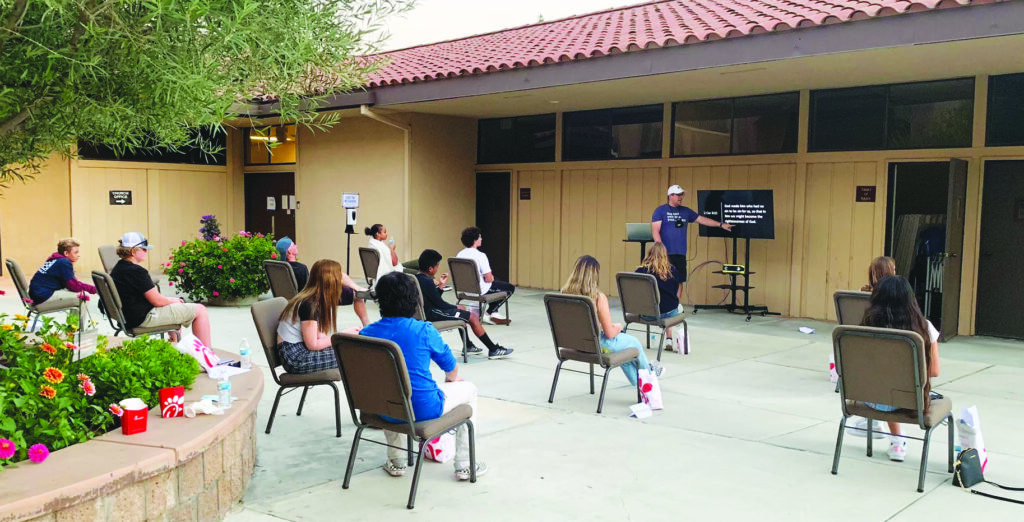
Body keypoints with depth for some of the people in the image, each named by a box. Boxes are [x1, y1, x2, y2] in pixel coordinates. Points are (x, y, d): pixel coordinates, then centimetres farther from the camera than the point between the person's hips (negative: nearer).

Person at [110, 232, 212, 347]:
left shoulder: (117, 269, 9)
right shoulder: (136, 271, -22)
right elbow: (157, 301, -19)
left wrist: (170, 299, 12)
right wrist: (172, 300, 2)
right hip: (145, 317, -10)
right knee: (200, 310, -3)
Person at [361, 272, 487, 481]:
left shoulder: (366, 333, -5)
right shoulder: (424, 330, -15)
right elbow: (451, 368, 1)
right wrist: (451, 379, 27)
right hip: (423, 410, -4)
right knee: (468, 389, 22)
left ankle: (396, 462, 40)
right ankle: (464, 466, 23)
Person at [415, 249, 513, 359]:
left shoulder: (418, 279, 8)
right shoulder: (427, 282, -23)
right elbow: (440, 304, -18)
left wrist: (441, 286, 8)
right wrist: (455, 307, -3)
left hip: (428, 310, 11)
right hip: (433, 314, -11)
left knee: (462, 308, 28)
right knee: (473, 316, -10)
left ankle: (468, 346, 31)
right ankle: (493, 350, -2)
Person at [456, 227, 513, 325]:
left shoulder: (459, 254, -2)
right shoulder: (480, 255, -23)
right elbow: (489, 279, -22)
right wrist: (491, 278, 3)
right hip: (479, 290, -8)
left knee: (495, 283, 34)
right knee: (510, 288, 10)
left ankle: (494, 314, 30)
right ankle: (488, 314, 9)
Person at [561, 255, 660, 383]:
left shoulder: (565, 293, -10)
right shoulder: (599, 297, -26)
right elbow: (610, 333, -21)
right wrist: (618, 327, 4)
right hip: (598, 346, -6)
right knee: (634, 342, 25)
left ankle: (636, 379, 51)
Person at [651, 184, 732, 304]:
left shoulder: (685, 211, 16)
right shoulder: (660, 211, 0)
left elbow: (702, 219, 20)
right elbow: (655, 230, -7)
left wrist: (721, 224, 15)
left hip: (681, 253, 5)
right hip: (666, 253, -5)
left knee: (680, 281, 5)